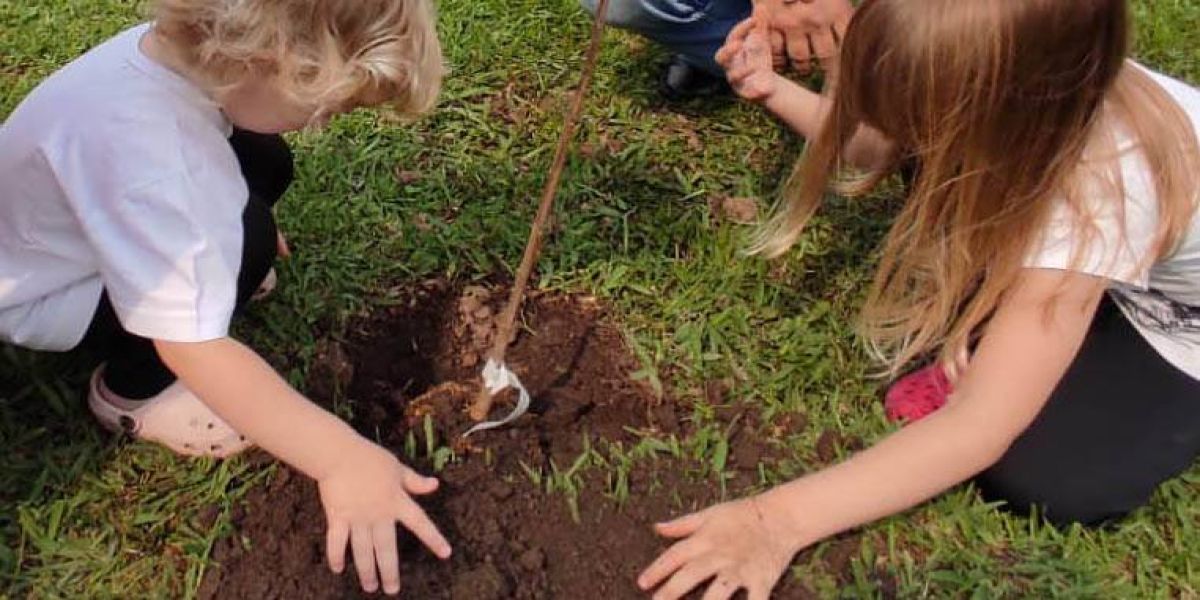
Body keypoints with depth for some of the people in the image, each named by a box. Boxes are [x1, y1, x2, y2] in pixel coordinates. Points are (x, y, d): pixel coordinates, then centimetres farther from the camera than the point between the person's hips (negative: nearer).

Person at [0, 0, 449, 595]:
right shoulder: (143, 163, -43)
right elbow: (193, 344, -44)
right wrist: (340, 457, -46)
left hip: (84, 214, 8)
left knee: (264, 162, -2)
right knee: (241, 239, -27)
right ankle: (129, 392, -5)